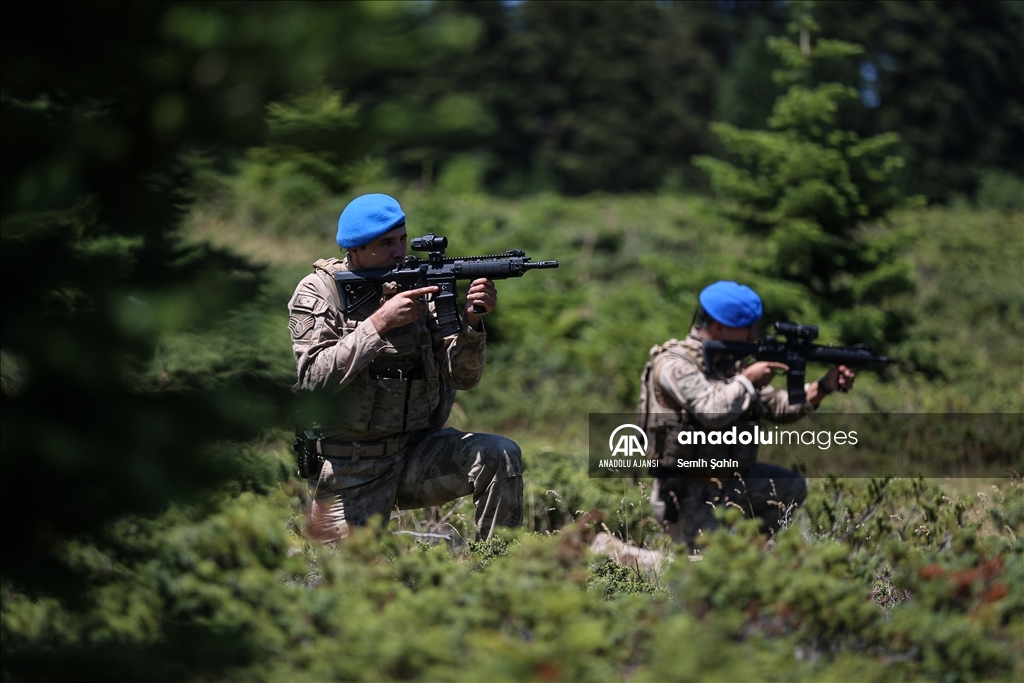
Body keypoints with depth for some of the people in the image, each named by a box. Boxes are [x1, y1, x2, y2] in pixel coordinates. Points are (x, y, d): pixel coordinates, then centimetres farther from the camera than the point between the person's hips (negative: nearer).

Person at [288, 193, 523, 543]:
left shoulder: (418, 286, 2)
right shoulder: (318, 293, -5)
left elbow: (462, 377, -1)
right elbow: (314, 378, -20)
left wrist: (471, 322, -20)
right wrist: (380, 322, -24)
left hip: (417, 454, 3)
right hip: (348, 471, -2)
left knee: (501, 456, -21)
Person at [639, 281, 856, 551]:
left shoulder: (730, 363, 11)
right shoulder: (674, 363, -16)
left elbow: (777, 407, 13)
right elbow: (712, 410, -30)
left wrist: (824, 386, 0)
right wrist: (747, 380, -15)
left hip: (727, 482, 8)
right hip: (687, 495, -8)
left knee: (792, 486, 4)